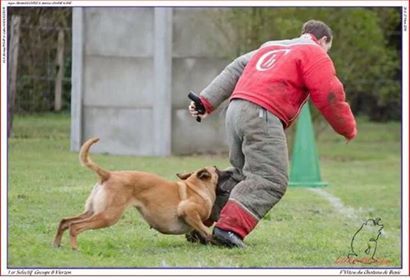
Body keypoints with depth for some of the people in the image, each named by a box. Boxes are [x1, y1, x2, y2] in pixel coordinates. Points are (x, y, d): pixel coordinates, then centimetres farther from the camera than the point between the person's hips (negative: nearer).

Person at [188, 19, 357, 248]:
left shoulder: (270, 47, 32)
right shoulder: (315, 55, 9)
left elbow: (234, 71, 24)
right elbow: (330, 99, 2)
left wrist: (207, 101, 19)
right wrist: (349, 130, 16)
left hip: (236, 109, 8)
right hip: (262, 116, -8)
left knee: (243, 175, 21)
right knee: (272, 181, -12)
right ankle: (230, 227, -28)